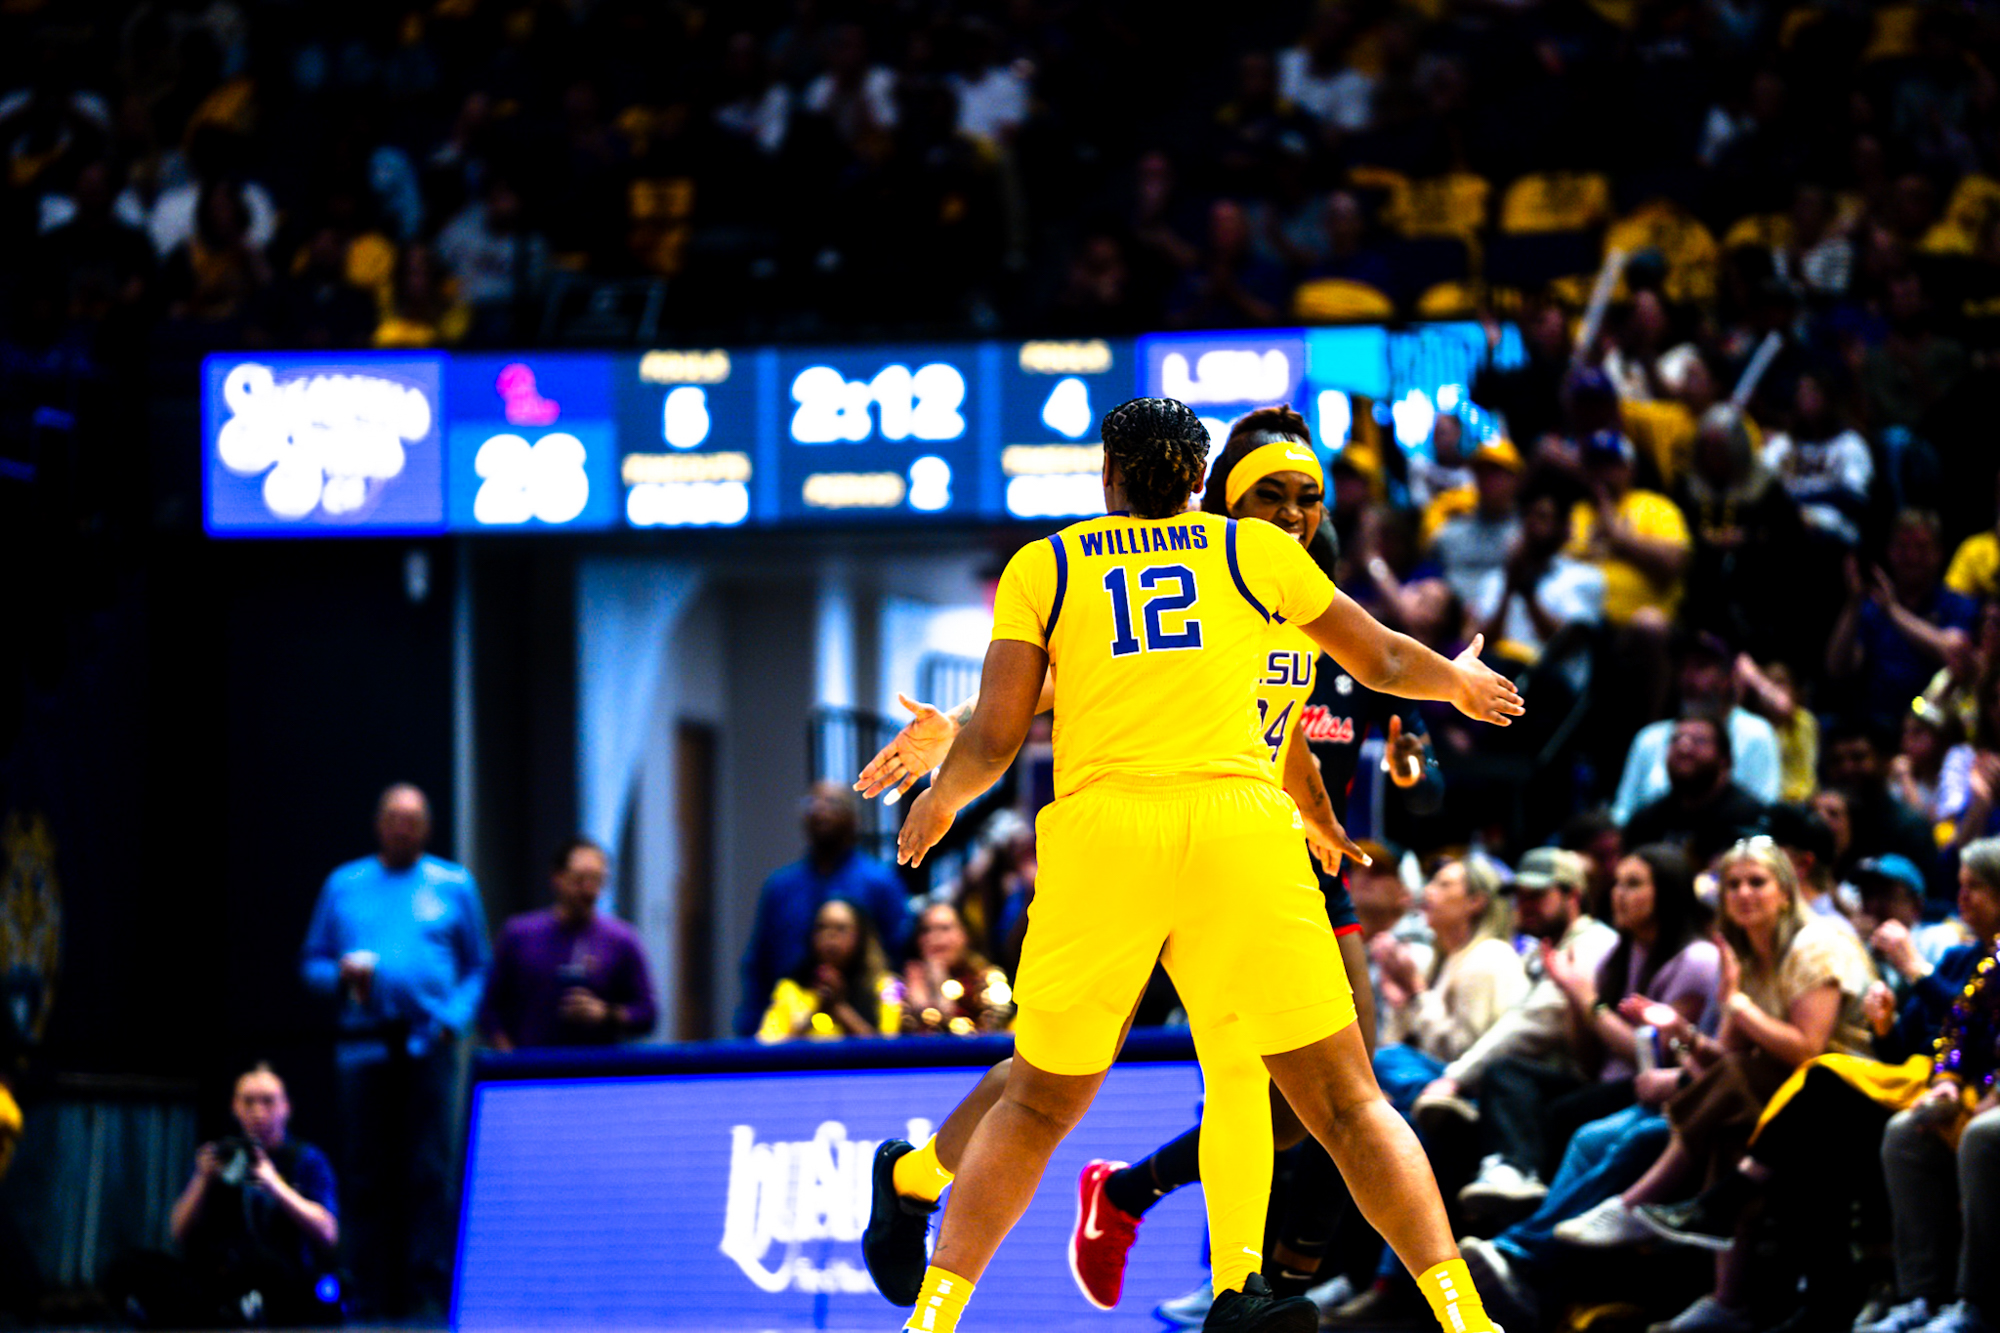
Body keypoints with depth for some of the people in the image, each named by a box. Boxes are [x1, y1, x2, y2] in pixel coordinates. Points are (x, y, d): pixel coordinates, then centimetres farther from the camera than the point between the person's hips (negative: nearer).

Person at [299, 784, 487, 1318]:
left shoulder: (454, 885, 13)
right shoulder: (344, 886, 15)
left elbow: (478, 968, 11)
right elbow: (313, 966, 17)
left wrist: (454, 1018, -5)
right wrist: (342, 974, -5)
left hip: (428, 1046, -1)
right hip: (365, 1047, 1)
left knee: (428, 1173, -8)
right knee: (366, 1174, -2)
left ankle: (428, 1290, -9)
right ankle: (371, 1291, 1)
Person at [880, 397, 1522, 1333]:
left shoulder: (1041, 568, 17)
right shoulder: (1256, 551, 19)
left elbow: (994, 740, 10)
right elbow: (1383, 662, 32)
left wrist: (938, 800, 30)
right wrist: (1459, 682, 53)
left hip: (1099, 832, 0)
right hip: (1238, 827, 0)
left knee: (1036, 1109, 17)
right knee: (1345, 1103, 4)